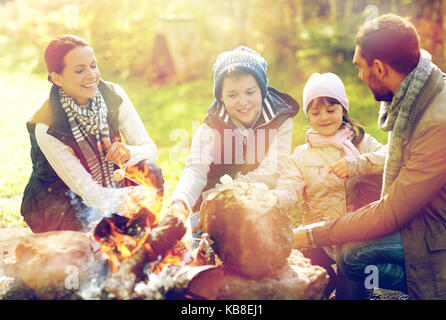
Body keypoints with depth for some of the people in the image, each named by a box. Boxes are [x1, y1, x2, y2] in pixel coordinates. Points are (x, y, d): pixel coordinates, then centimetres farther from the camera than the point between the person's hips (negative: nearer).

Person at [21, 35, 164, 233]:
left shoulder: (113, 94, -13)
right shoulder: (46, 127, -26)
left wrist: (128, 153, -34)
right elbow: (88, 192, -24)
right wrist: (141, 197, -34)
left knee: (149, 171, -20)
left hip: (111, 189, 5)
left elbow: (149, 148, -10)